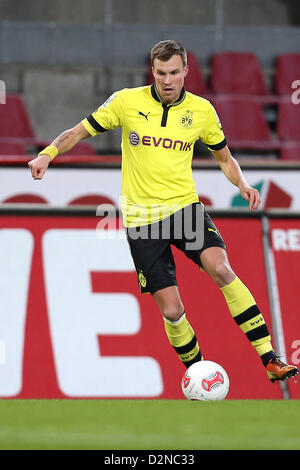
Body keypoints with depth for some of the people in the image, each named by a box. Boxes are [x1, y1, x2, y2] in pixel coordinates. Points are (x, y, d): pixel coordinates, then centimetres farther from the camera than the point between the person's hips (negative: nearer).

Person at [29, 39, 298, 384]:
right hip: (141, 219, 0)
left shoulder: (201, 110, 3)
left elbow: (224, 157, 17)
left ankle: (269, 359, -26)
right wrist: (47, 154, -10)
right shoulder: (127, 101, -2)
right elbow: (80, 131, 7)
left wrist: (242, 184, -2)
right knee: (171, 310, -6)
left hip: (185, 206, 0)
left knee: (220, 268, -27)